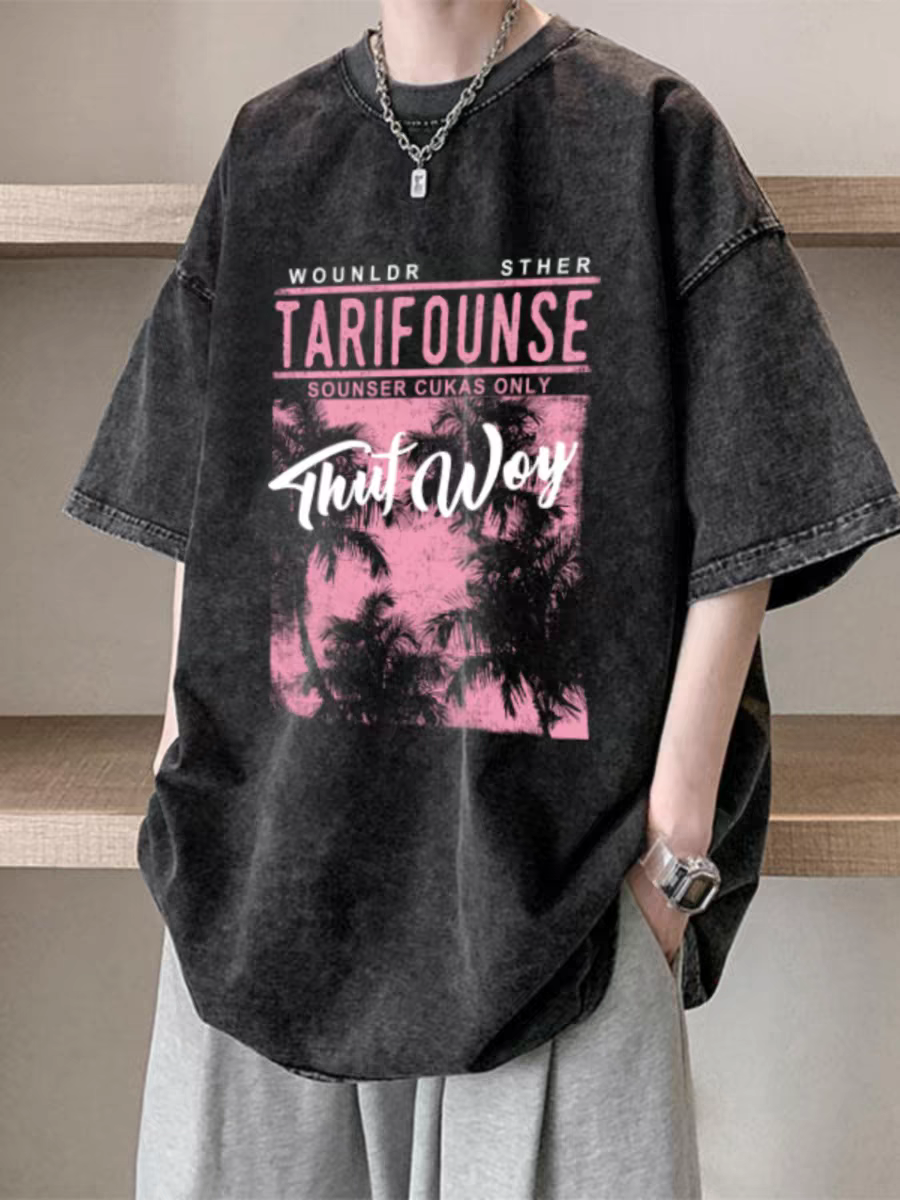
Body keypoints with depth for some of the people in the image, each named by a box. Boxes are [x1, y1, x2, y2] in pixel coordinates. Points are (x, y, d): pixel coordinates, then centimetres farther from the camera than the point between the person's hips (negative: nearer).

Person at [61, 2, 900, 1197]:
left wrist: (678, 835, -9)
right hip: (278, 838, 4)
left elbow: (743, 515, -5)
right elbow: (197, 507, 12)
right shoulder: (266, 150, 10)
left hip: (554, 841, -2)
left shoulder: (651, 134, 0)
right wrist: (182, 778, 8)